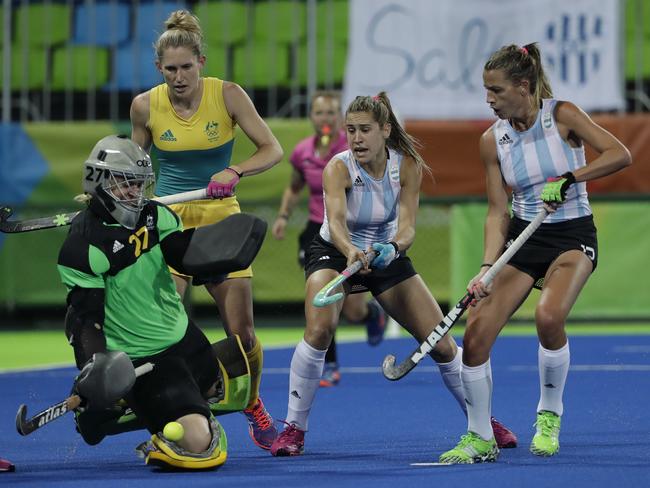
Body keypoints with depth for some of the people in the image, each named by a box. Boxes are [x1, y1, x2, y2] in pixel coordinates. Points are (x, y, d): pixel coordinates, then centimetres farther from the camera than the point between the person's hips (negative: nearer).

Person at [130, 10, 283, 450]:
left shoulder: (228, 95, -8)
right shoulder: (146, 105, -5)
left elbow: (272, 150, -9)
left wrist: (234, 172, -25)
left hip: (221, 219, 0)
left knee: (242, 332, 1)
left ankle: (253, 404, 29)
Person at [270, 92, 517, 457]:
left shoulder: (408, 166, -17)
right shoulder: (339, 168, -25)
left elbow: (407, 225, -24)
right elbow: (336, 221, -41)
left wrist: (393, 248, -47)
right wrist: (351, 251, -63)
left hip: (388, 254, 3)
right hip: (334, 254, -3)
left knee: (441, 343, -1)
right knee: (319, 331, -30)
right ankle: (294, 428, -17)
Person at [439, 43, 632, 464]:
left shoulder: (562, 115, -10)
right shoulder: (492, 140, 0)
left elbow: (620, 154, -19)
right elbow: (498, 211, 1)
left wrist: (568, 179, -29)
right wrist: (487, 267, -12)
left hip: (573, 237, -4)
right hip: (523, 238, 4)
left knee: (549, 316, -33)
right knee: (476, 333, -11)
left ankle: (550, 415, -8)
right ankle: (480, 439, 7)